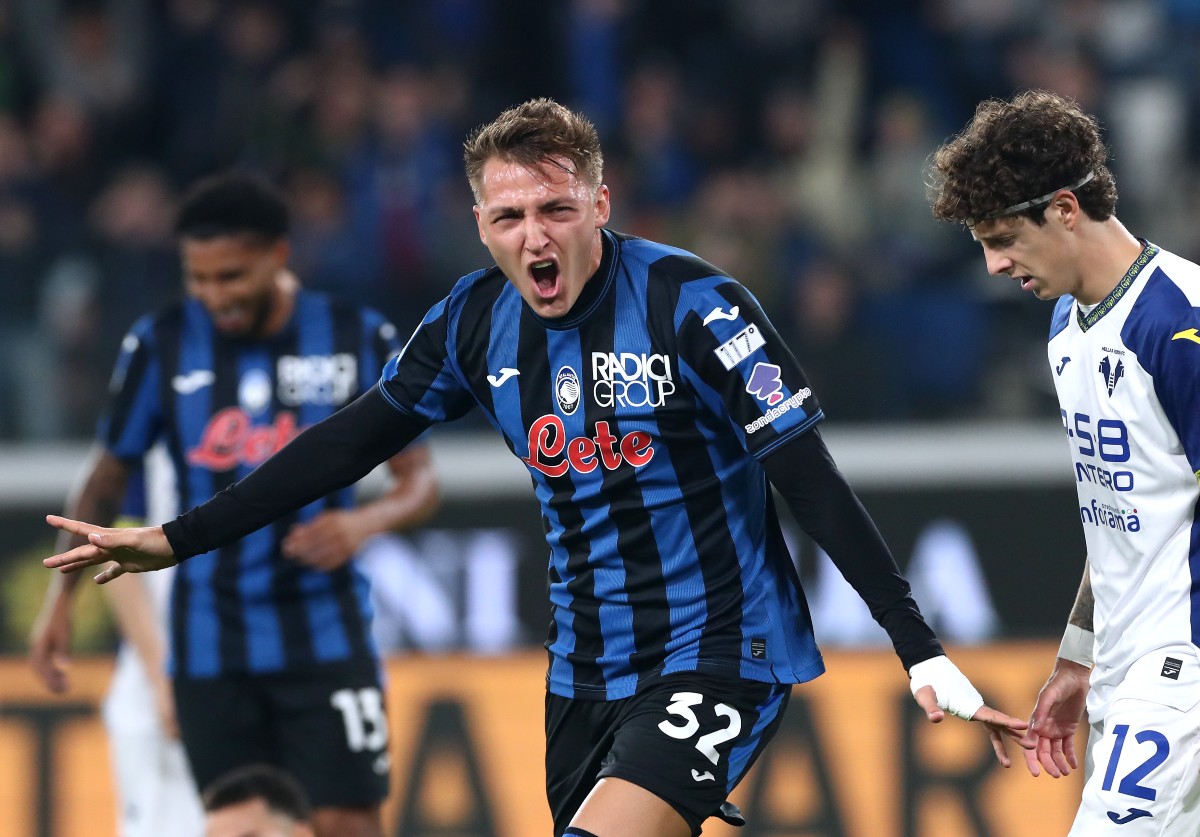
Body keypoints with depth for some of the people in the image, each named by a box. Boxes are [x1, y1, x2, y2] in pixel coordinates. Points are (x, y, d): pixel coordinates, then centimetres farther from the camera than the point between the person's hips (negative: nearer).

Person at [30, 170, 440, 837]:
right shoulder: (162, 345, 0)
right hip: (211, 650, 2)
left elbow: (420, 479, 3)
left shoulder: (361, 339, -3)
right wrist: (63, 595, 5)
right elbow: (109, 479, 12)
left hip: (326, 638, -2)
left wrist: (365, 521, -18)